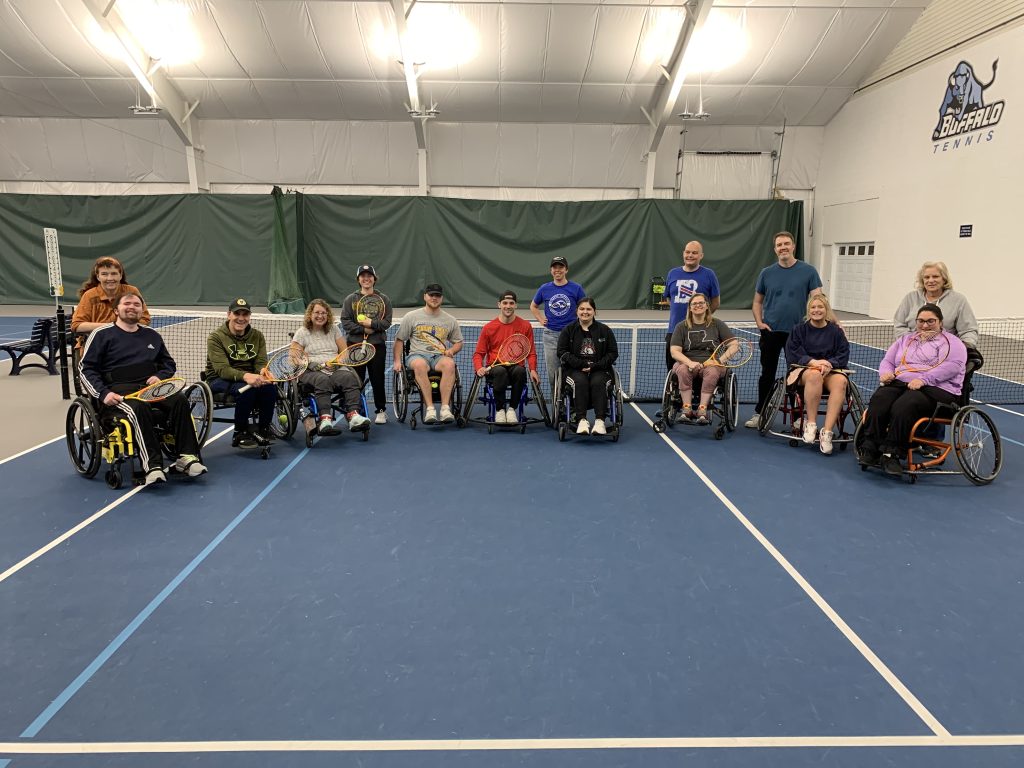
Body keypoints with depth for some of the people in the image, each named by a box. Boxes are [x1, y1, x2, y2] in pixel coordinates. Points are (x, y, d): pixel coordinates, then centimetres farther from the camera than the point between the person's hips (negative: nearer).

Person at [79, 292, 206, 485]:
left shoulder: (152, 335, 25)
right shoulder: (102, 334, 11)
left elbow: (169, 363, 30)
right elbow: (86, 368, 6)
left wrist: (160, 376, 6)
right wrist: (103, 393, -10)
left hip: (151, 386, 4)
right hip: (119, 389, -4)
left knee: (179, 400, -27)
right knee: (139, 408, -38)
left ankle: (186, 457, -29)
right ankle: (153, 466, -42)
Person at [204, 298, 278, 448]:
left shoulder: (257, 336, 7)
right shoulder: (216, 337, -7)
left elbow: (261, 363, -1)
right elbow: (222, 369, -20)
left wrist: (263, 373, -28)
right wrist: (245, 376, -40)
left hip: (250, 378, 4)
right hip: (219, 380, -4)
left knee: (270, 388, -28)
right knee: (246, 389, -36)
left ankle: (263, 430, -9)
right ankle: (240, 434, -17)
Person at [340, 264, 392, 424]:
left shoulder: (383, 299, 6)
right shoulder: (350, 299, 6)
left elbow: (387, 322, -1)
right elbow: (345, 322, -1)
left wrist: (372, 324, -16)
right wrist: (363, 329, -13)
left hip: (377, 345, 0)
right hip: (355, 345, 1)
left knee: (378, 380, 3)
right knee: (356, 380, 4)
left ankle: (381, 411, 16)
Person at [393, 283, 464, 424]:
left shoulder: (450, 320, 17)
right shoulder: (411, 316, 11)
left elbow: (458, 342, 25)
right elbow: (399, 340, 14)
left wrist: (451, 350, 1)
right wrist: (397, 361, 1)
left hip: (440, 356, 1)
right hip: (418, 354, -1)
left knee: (449, 364, -36)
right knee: (419, 365, -40)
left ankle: (445, 408, -40)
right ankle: (429, 408, -40)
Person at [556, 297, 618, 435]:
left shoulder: (605, 330, 10)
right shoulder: (568, 330, 9)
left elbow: (613, 353, 7)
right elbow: (562, 352, 1)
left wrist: (595, 366, -9)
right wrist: (582, 364, -13)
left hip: (599, 370, 1)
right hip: (574, 369, 0)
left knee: (598, 382, -32)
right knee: (580, 382, -33)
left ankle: (600, 421, -38)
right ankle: (581, 420, -39)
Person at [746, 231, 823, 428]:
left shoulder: (808, 271, -1)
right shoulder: (767, 273, 6)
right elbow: (757, 301, 14)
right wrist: (759, 322, -1)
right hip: (771, 331, 2)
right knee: (767, 374, 9)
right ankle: (759, 413, 19)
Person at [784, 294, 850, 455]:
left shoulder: (836, 331, 13)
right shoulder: (799, 329, 10)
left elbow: (843, 356, 3)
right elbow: (792, 355, -2)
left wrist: (829, 364, -18)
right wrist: (813, 362, -19)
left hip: (830, 371, 2)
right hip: (802, 369, -2)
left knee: (841, 381, -34)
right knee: (814, 375, -39)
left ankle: (827, 432, -39)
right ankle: (810, 423, -32)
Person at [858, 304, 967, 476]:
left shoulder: (952, 342, 13)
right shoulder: (905, 339, 30)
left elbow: (953, 365, -6)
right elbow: (888, 361, 26)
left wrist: (924, 379, -20)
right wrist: (886, 373, -1)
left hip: (934, 389, -4)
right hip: (899, 383, 5)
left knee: (903, 406, -37)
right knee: (878, 400, -31)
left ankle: (891, 453, -34)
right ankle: (869, 448, -34)